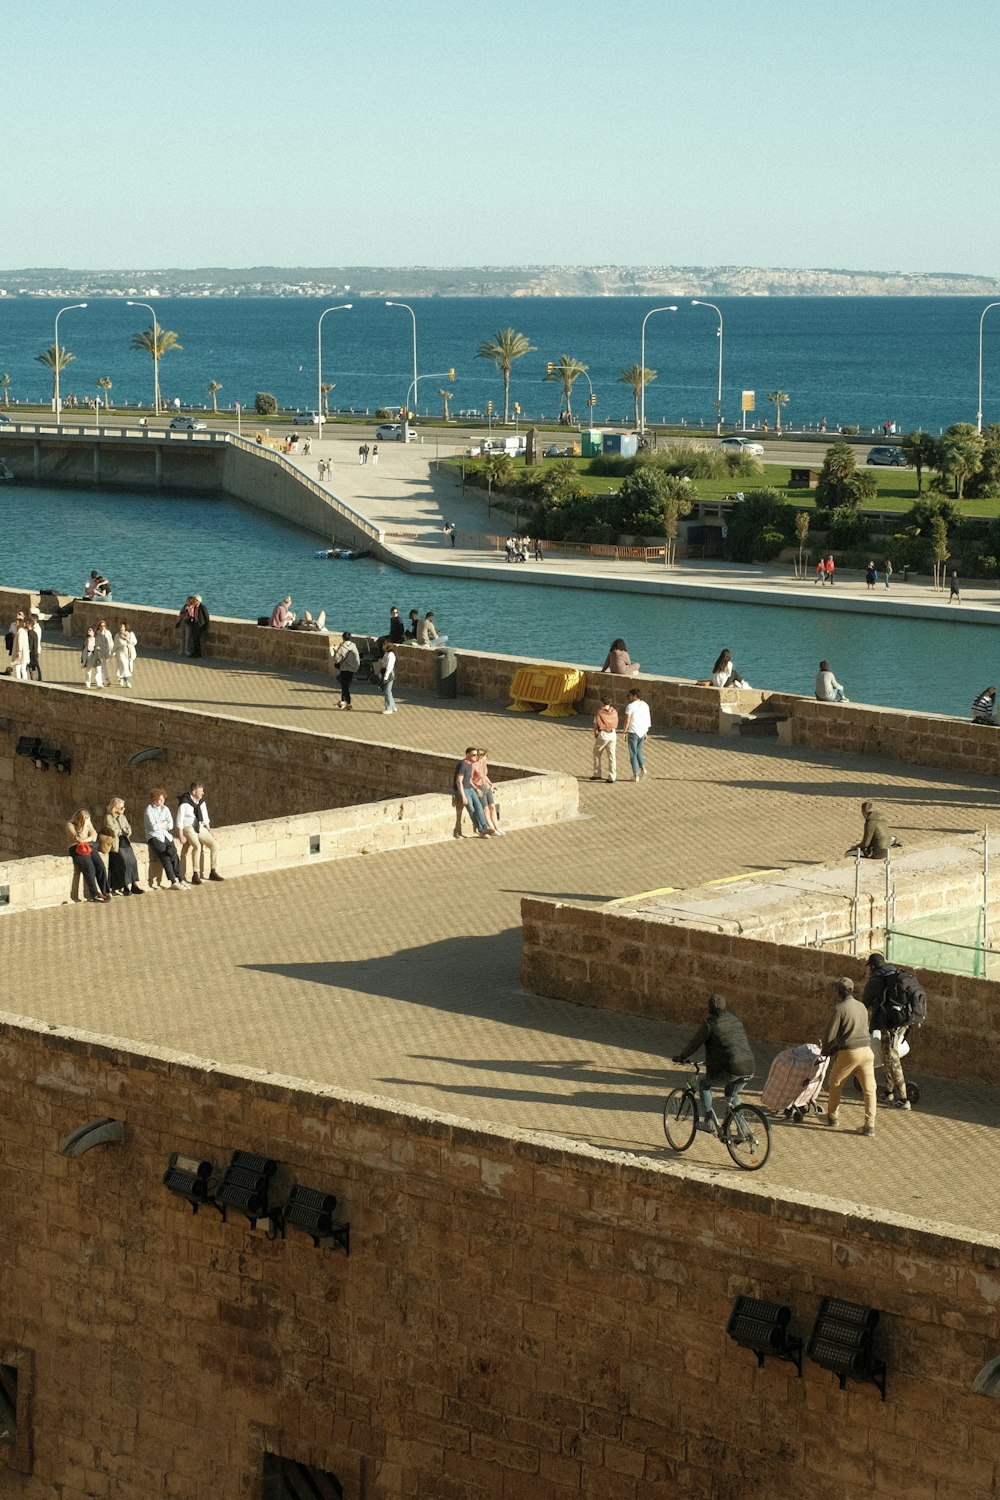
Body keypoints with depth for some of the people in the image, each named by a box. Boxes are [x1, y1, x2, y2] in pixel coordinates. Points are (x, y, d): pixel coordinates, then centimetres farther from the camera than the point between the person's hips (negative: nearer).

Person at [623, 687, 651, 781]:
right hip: (642, 731, 5)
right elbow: (648, 720, 9)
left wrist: (625, 732, -6)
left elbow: (627, 720, -15)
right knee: (638, 751, 22)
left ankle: (636, 775, 4)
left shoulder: (630, 706, -13)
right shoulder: (645, 705, 5)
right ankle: (643, 768, 2)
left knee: (633, 753, 4)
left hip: (633, 732, -5)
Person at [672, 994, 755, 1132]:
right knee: (732, 1094, 31)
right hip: (749, 1068, 6)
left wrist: (681, 1057, 19)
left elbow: (694, 1043, 2)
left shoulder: (709, 1023, -3)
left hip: (731, 1070, -6)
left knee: (704, 1085, 20)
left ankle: (708, 1123, 17)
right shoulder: (735, 1020, 16)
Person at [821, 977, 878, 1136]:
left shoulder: (839, 1008, -9)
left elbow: (830, 1033, -8)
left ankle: (832, 1116, 29)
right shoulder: (862, 1007, 12)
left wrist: (825, 1051, 11)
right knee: (869, 1089, 4)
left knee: (834, 1084, 18)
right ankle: (870, 1125, -1)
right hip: (866, 1050, 5)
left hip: (849, 1053, -5)